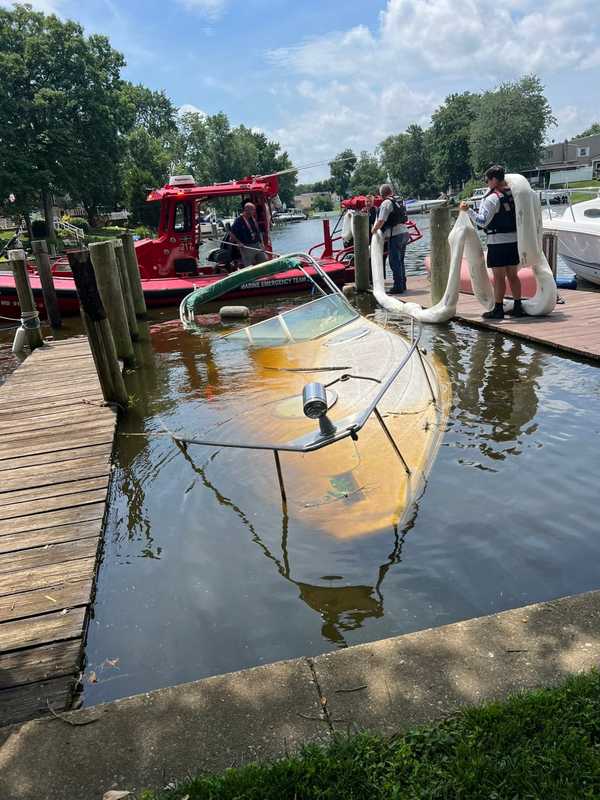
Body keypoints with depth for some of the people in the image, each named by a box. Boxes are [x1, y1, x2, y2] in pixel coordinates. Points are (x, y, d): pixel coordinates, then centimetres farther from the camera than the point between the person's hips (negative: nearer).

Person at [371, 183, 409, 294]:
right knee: (400, 261, 16)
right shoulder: (399, 202, 17)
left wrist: (374, 229, 2)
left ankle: (398, 287, -3)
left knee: (395, 262, -4)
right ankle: (403, 284, 21)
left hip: (395, 235, -9)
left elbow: (381, 221, -16)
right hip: (404, 232, 9)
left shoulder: (386, 203, -9)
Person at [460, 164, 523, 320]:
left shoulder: (492, 198, -13)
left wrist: (468, 210, -16)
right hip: (514, 240, 7)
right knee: (513, 275, 12)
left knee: (499, 277, -3)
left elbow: (482, 221, -18)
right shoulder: (514, 194, 10)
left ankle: (498, 309, 0)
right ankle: (518, 307, 15)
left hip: (498, 241, -7)